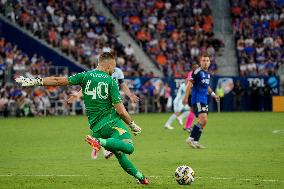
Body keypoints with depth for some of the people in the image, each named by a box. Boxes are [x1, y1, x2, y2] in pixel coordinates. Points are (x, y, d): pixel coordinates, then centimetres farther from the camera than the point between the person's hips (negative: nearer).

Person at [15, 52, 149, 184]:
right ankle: (100, 142, -39)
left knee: (120, 154, 14)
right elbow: (120, 110, -8)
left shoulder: (85, 76, 7)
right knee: (129, 147, -24)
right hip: (111, 121, -6)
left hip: (95, 126, 6)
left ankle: (140, 177, 9)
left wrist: (35, 81, 13)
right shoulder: (111, 81, -3)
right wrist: (132, 125, 5)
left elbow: (58, 81, 6)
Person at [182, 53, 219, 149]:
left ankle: (195, 141, 12)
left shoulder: (207, 73, 15)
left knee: (204, 122, 7)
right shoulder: (197, 72, -10)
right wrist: (186, 97, -17)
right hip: (197, 100, -9)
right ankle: (191, 139, -15)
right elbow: (190, 84, -12)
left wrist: (213, 94, 20)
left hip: (204, 100, 9)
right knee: (203, 119, -20)